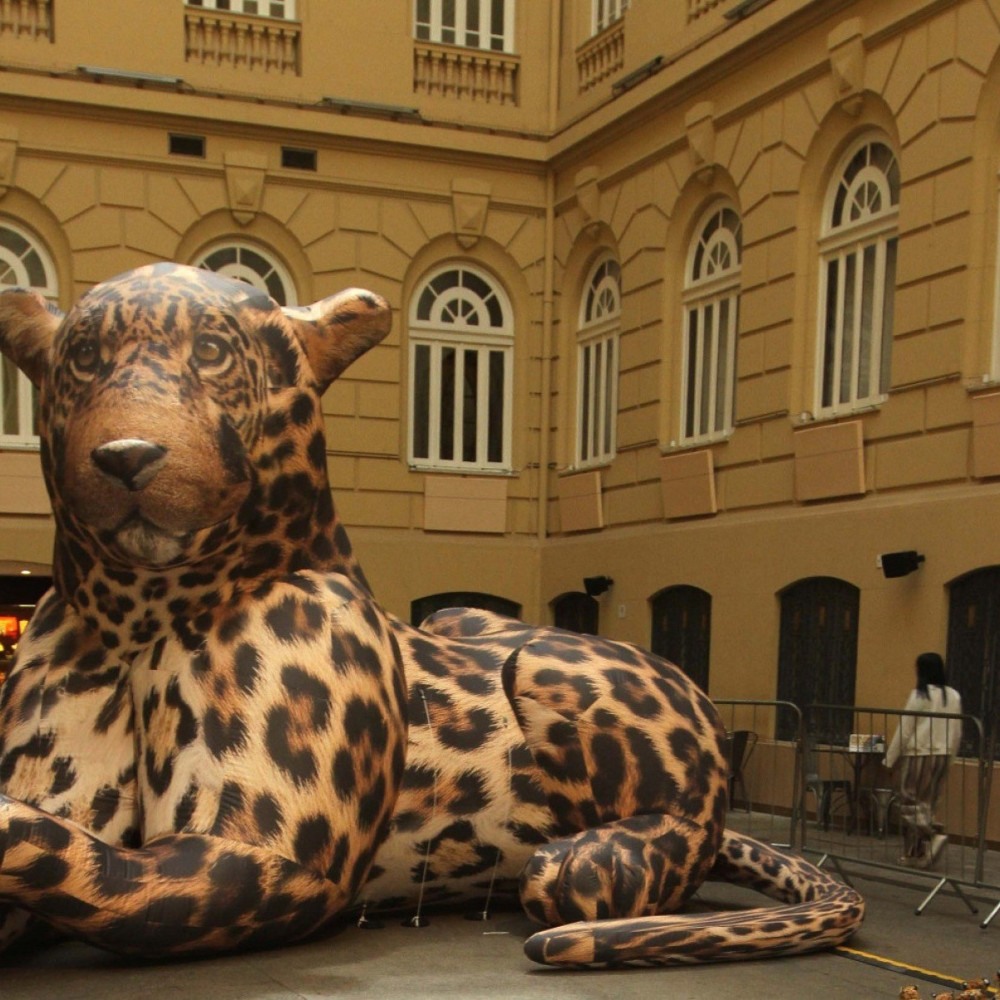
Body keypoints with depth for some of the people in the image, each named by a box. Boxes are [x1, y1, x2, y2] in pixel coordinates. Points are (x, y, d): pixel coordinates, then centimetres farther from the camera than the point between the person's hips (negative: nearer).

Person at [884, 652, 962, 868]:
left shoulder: (919, 695, -11)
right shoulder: (954, 696, 4)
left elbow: (904, 730, -9)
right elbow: (957, 732, 10)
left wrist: (890, 759, -1)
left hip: (918, 755, -6)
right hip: (942, 755, 6)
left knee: (911, 804, 3)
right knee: (927, 804, 13)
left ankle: (934, 835, -18)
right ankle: (918, 853, 13)